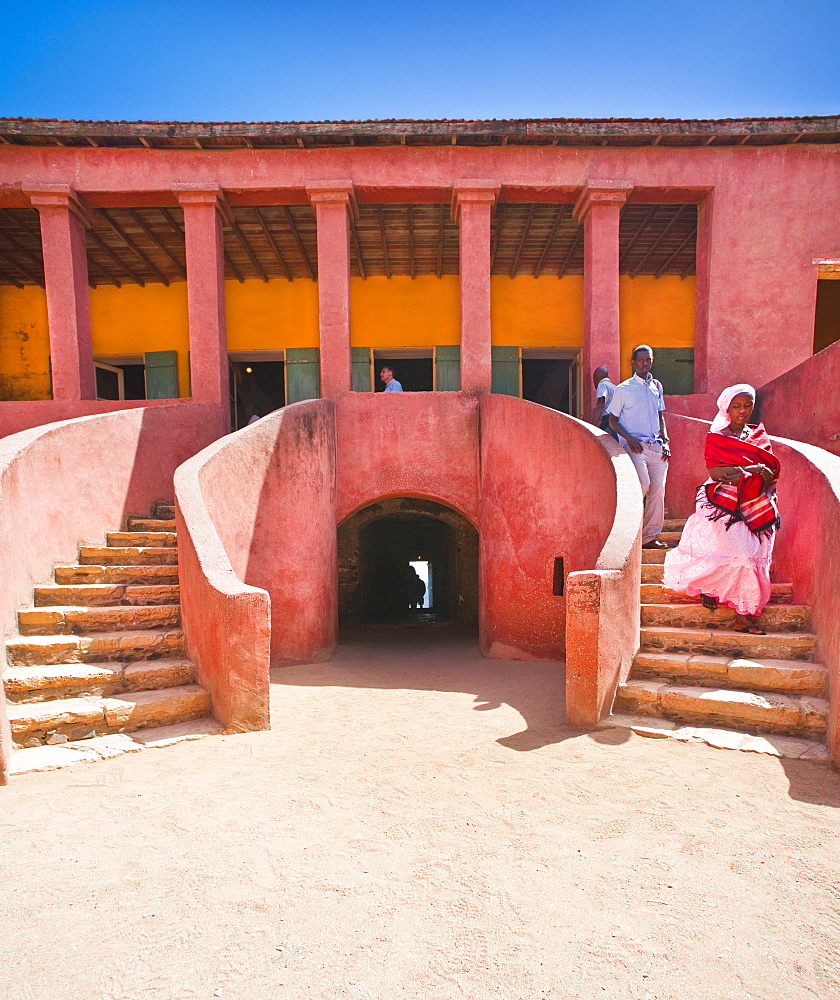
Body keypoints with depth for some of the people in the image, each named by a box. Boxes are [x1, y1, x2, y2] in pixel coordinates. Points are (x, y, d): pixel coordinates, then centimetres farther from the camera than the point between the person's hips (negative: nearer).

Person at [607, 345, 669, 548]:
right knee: (643, 484, -22)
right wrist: (629, 438, -12)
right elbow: (613, 420, 3)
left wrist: (665, 440, 9)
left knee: (658, 490, 0)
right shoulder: (623, 389, 1)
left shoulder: (657, 386, 16)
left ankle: (650, 537, 9)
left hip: (656, 446, 5)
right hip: (636, 445, -5)